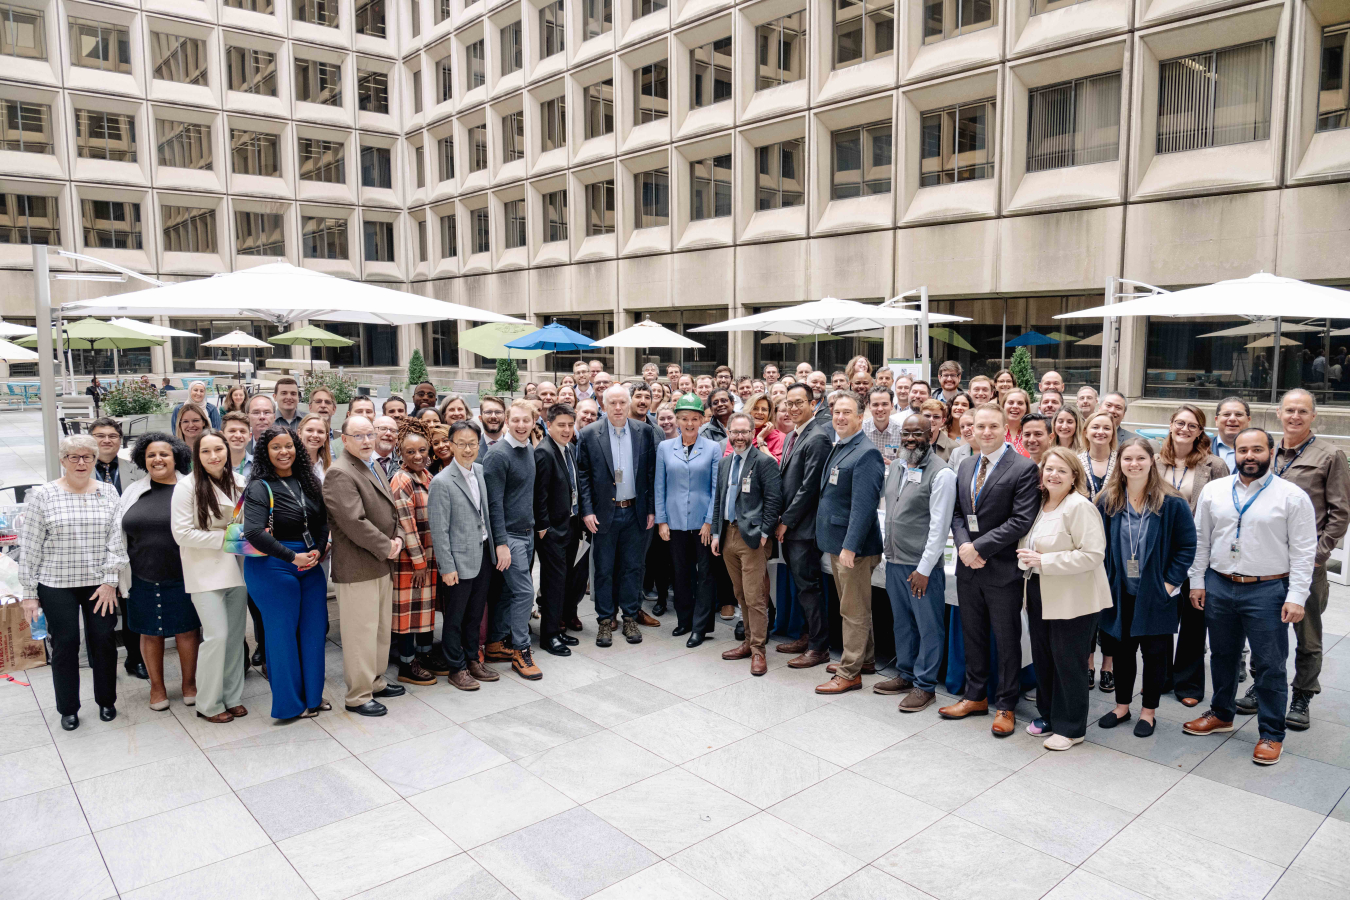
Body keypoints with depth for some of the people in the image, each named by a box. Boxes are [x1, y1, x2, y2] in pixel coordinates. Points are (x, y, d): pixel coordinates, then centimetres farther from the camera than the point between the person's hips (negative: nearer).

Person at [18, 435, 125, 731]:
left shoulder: (108, 493, 3)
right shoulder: (42, 495, -3)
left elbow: (116, 540, -1)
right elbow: (30, 547, -1)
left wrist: (110, 581, -8)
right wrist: (29, 593, -2)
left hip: (100, 584, 1)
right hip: (56, 586, -1)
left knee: (103, 640, 5)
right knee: (65, 644, 5)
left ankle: (106, 701, 24)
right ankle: (68, 709, 22)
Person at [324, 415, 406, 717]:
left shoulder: (375, 468, 15)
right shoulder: (340, 474, -16)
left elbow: (391, 509, 20)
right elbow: (354, 522, -23)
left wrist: (398, 538, 2)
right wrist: (386, 547, -15)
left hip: (382, 565, 9)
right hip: (357, 568, -9)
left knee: (382, 628, 18)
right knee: (361, 632, -2)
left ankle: (375, 681, 32)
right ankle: (358, 696, 10)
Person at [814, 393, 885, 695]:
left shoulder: (866, 453, -17)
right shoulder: (837, 449, 12)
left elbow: (864, 505, -23)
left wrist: (850, 546, -26)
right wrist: (836, 543, 16)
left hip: (853, 545, -10)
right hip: (835, 542, 10)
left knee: (854, 611, 1)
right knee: (850, 607, 21)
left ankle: (850, 673, 9)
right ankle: (864, 658, 35)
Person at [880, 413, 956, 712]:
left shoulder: (941, 473, -13)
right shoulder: (896, 467, 10)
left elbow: (940, 525, -16)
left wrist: (924, 569, -17)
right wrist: (889, 550, 15)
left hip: (922, 565, -7)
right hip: (894, 561, 7)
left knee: (929, 626, 4)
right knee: (902, 622, 18)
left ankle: (924, 685, 15)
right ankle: (905, 674, 32)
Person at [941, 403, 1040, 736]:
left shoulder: (1024, 468, -11)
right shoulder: (965, 467, 10)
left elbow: (1021, 520, -18)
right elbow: (957, 513, 10)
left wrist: (980, 547, -19)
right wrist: (964, 546, -8)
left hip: (1002, 570, -6)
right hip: (968, 568, 6)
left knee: (1007, 640, 7)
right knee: (972, 636, 17)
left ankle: (1005, 706, 21)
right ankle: (976, 696, 32)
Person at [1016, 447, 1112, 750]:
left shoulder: (1079, 506, -15)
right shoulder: (1039, 504, 10)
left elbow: (1093, 554, -23)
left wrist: (1044, 561, -22)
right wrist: (1026, 557, 5)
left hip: (1072, 600, -8)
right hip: (1040, 596, 8)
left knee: (1068, 664, 2)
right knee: (1042, 659, 16)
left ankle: (1070, 728, 17)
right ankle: (1047, 715, 32)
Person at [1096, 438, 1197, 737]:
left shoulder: (1172, 503, -9)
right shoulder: (1108, 502, -1)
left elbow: (1187, 546, -7)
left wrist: (1170, 583, -11)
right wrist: (1105, 580, -1)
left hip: (1155, 595, -3)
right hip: (1120, 593, 3)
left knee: (1154, 653, 9)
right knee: (1121, 650, 13)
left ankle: (1149, 711, 25)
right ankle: (1122, 706, 29)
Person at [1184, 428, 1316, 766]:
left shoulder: (1292, 496, -6)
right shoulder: (1213, 491, 4)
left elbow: (1303, 551, -7)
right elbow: (1201, 539, 9)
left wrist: (1296, 597, -12)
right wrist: (1197, 581, 5)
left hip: (1267, 591, -3)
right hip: (1218, 586, 4)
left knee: (1269, 665, 4)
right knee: (1222, 655, 17)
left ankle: (1271, 734, 19)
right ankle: (1221, 714, 36)